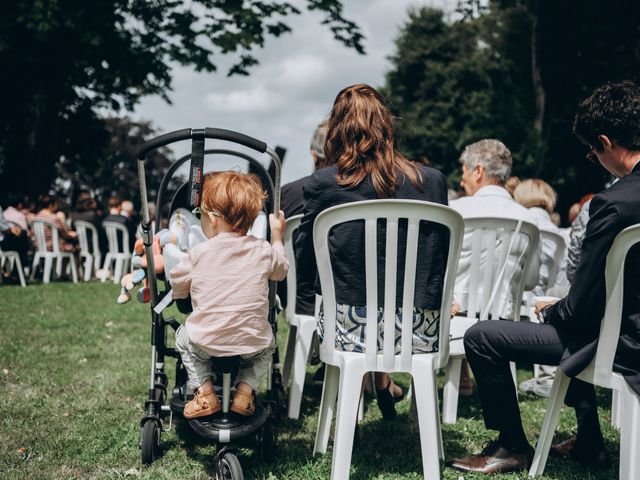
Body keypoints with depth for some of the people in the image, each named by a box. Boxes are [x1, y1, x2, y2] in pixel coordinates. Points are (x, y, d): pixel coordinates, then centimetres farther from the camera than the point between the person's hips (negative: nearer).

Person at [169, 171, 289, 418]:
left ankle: (204, 392, 16)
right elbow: (280, 270, 17)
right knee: (267, 345, 34)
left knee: (183, 338, 29)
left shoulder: (199, 254, -9)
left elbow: (177, 289, 5)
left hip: (206, 342, -1)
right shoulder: (263, 250, -4)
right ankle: (245, 390, 14)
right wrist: (277, 234, 26)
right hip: (252, 344, 2)